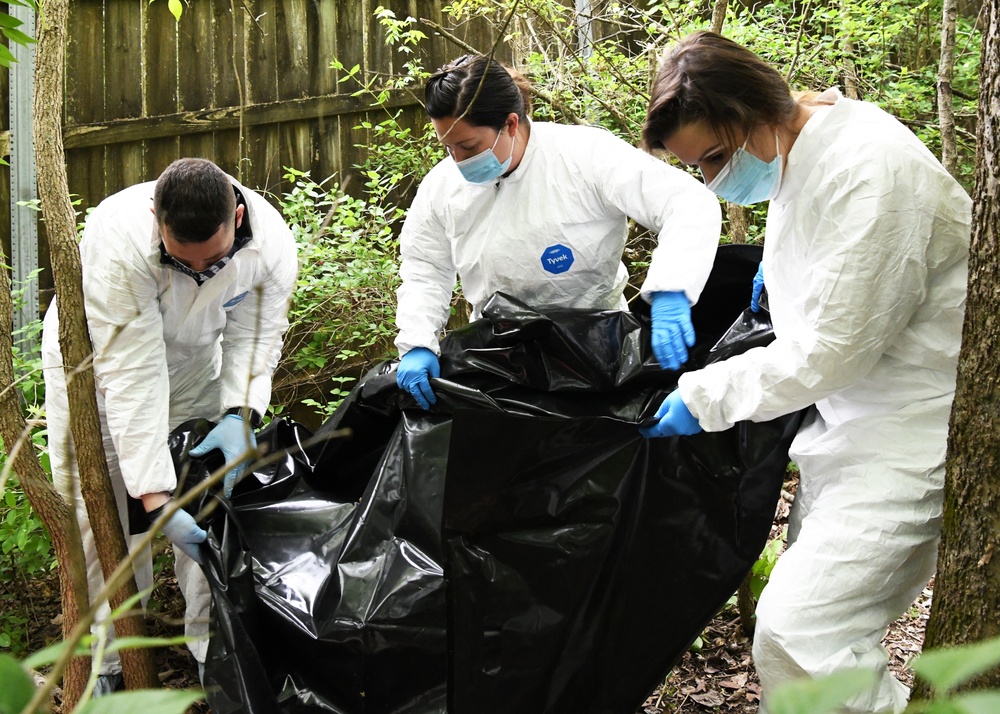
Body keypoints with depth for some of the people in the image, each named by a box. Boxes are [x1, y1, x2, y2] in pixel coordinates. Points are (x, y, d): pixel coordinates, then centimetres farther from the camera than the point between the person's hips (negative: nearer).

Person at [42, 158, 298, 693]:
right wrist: (156, 500, -43)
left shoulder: (271, 243, -30)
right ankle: (108, 658, 14)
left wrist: (239, 414, -36)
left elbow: (253, 337, -17)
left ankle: (212, 641, 19)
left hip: (194, 357, 3)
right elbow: (131, 376, -42)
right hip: (98, 355, -3)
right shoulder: (117, 243, -43)